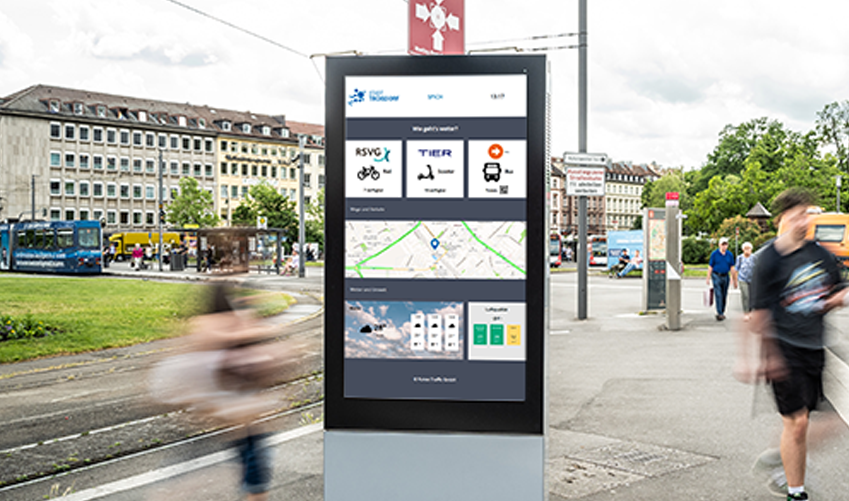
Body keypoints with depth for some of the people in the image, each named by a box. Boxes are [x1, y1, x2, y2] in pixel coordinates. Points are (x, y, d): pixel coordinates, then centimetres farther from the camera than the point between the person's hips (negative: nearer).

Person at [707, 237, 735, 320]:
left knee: (724, 296, 8)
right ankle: (719, 313, -13)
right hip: (716, 276, -3)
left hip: (725, 277, 3)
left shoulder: (730, 255, 4)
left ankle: (722, 313, 19)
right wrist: (708, 278, -3)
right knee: (718, 295, -11)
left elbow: (732, 268, 8)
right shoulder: (714, 254, -4)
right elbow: (710, 267, -1)